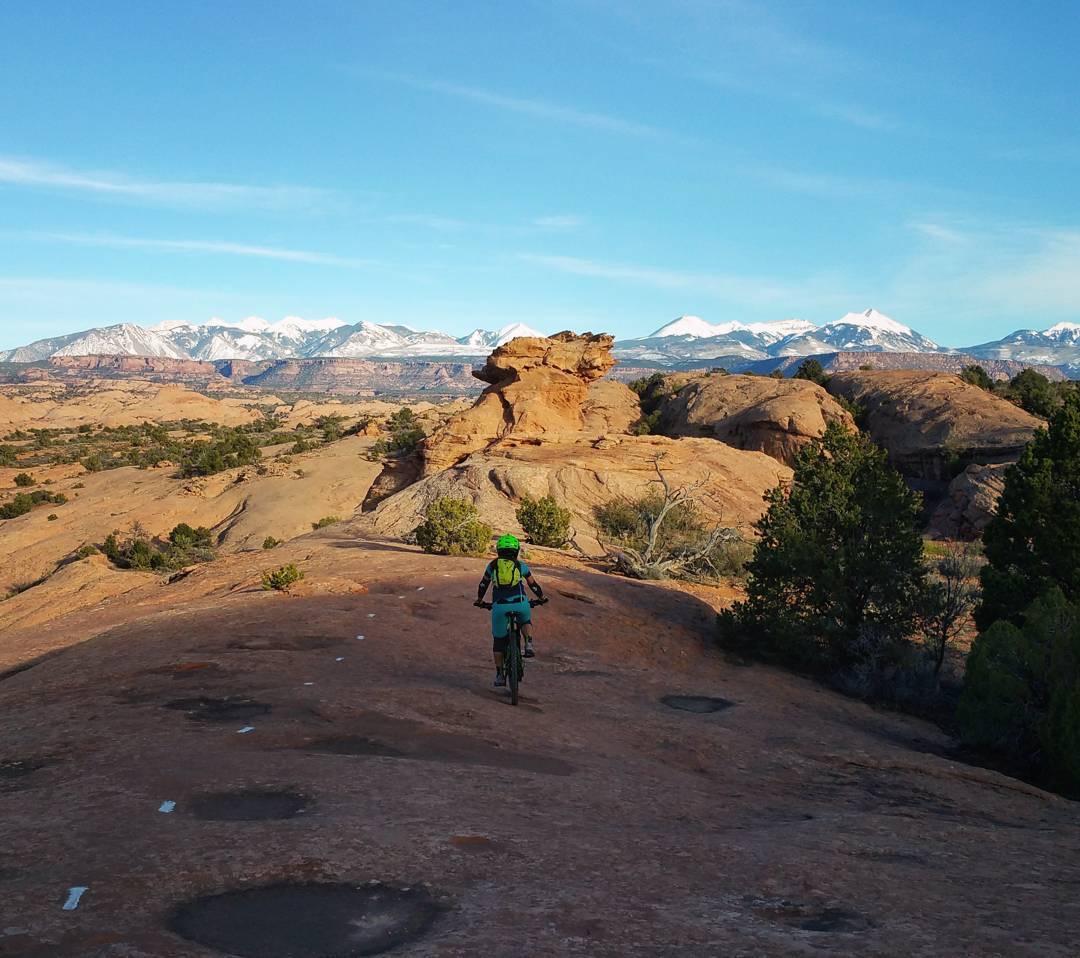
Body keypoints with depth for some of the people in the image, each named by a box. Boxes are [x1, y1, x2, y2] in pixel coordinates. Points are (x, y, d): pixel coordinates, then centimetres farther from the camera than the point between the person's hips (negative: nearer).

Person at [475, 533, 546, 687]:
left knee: (499, 640, 15)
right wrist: (542, 598, 39)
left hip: (499, 606, 0)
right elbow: (533, 584, 21)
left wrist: (479, 600, 45)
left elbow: (483, 584, 27)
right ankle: (528, 645, 6)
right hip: (520, 604, 0)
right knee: (526, 622, 33)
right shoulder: (521, 566, 13)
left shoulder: (492, 565, 16)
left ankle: (499, 676, 16)